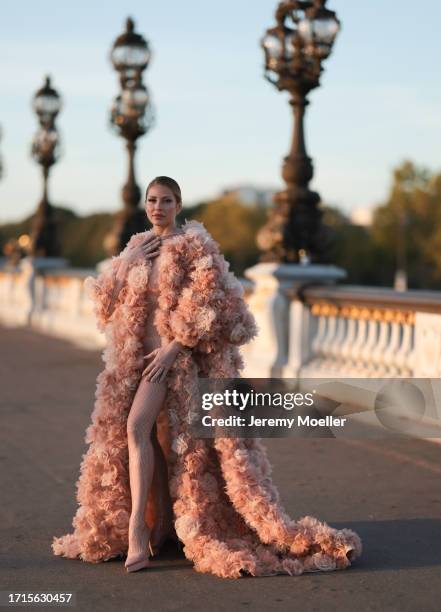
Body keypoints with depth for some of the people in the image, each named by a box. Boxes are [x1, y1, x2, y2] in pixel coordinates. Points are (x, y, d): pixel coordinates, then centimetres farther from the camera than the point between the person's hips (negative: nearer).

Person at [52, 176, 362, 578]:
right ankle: (161, 522, 17)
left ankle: (136, 528, -23)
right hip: (137, 352, 7)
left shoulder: (194, 245, -6)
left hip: (174, 352, -7)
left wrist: (172, 348, -19)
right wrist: (129, 262, -5)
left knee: (137, 426, -23)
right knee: (152, 437, 6)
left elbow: (206, 305, -13)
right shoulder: (137, 248, 13)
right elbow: (105, 301, 9)